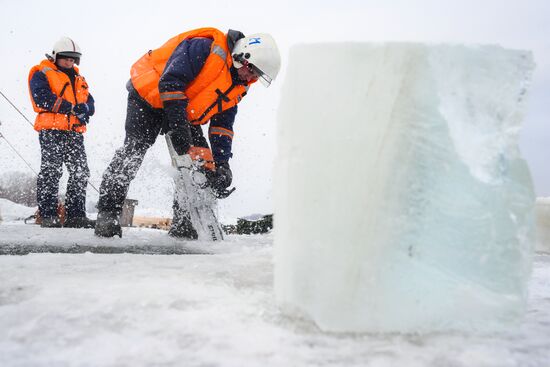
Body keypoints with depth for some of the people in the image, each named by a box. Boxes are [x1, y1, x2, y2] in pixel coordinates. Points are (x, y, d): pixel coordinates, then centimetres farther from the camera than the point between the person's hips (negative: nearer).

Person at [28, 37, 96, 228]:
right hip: (51, 130, -6)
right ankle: (48, 215, -6)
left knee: (81, 173, 3)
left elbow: (90, 103, 15)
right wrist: (71, 108, -17)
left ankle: (75, 215, 10)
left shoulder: (78, 78, 24)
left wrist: (84, 108, -10)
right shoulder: (41, 74, 4)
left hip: (75, 132, 7)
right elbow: (42, 98, -13)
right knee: (51, 171, -11)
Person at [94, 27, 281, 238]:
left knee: (201, 159, -5)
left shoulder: (238, 86, 0)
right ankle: (107, 214, -13)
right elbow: (170, 82, -32)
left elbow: (222, 124, 1)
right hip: (148, 95, -8)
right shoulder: (205, 48, -27)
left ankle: (184, 223, 1)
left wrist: (221, 163, -9)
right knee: (134, 150, -21)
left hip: (187, 115, 8)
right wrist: (179, 128, -35)